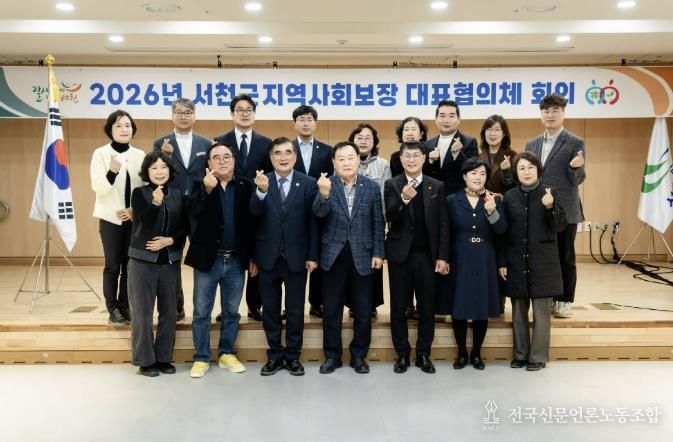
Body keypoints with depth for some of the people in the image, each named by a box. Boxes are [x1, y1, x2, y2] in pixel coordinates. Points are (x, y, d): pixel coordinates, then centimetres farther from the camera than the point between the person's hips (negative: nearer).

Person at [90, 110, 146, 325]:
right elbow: (99, 188, -12)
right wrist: (111, 172, -30)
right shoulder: (100, 154, -4)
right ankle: (113, 308, 10)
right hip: (111, 218, -3)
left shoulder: (140, 155, 5)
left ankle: (125, 305, 17)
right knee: (113, 265, 0)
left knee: (129, 263, 6)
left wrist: (135, 209, -7)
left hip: (134, 217, 3)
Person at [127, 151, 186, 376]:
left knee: (169, 311, 8)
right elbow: (144, 224, -15)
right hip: (143, 260, -3)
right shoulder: (139, 193, -3)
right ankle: (146, 360, 13)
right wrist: (155, 203, -31)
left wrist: (169, 240, -11)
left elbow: (184, 226, 6)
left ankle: (164, 357, 20)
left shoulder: (178, 195, 5)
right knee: (142, 312, 1)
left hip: (170, 260, 3)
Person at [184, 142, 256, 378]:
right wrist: (207, 189, -31)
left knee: (231, 311, 13)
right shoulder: (201, 186, -1)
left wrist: (253, 257, 1)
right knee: (201, 312, 7)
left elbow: (253, 222, 1)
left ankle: (227, 353, 27)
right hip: (208, 259, -1)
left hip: (236, 260, 1)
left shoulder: (246, 186, 1)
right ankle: (201, 358, 20)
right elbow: (193, 213, -18)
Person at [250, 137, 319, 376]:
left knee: (295, 309, 9)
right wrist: (261, 191, -36)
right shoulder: (261, 181, 0)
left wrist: (313, 255, -5)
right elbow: (254, 212, -17)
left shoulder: (308, 183, -3)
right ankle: (275, 355, 24)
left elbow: (313, 221, -2)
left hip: (296, 257, -1)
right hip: (268, 256, 1)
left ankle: (293, 355, 22)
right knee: (270, 309, 11)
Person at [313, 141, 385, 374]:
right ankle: (332, 355, 22)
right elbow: (319, 213, -19)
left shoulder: (372, 187, 2)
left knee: (363, 311, 8)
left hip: (362, 256, 1)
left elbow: (378, 223, 4)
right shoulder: (327, 184, -3)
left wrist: (378, 252, -1)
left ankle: (359, 355, 24)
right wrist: (324, 194, -38)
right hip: (334, 255, -1)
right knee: (331, 310, 8)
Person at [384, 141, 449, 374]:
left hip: (427, 254, 1)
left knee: (427, 307, 7)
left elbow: (443, 224, 4)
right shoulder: (392, 185, 1)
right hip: (400, 254, -1)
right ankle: (402, 354, 19)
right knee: (398, 307, 6)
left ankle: (423, 354, 21)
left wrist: (442, 256, -1)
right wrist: (403, 199, -30)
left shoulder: (436, 186, 5)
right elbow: (390, 217, -12)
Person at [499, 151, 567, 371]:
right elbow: (503, 232, 5)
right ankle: (520, 354, 23)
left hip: (542, 262, -2)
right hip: (516, 262, 2)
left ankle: (538, 356, 15)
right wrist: (502, 262, 1)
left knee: (541, 312, 4)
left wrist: (550, 207, -23)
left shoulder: (549, 193, -2)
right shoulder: (510, 197, 3)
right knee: (518, 311, 10)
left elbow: (560, 226, -5)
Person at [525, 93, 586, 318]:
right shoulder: (532, 144, 12)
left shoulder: (575, 143, -2)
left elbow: (577, 180, -5)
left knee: (565, 257, 4)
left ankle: (564, 301, 15)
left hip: (564, 211, -4)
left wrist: (576, 168, -26)